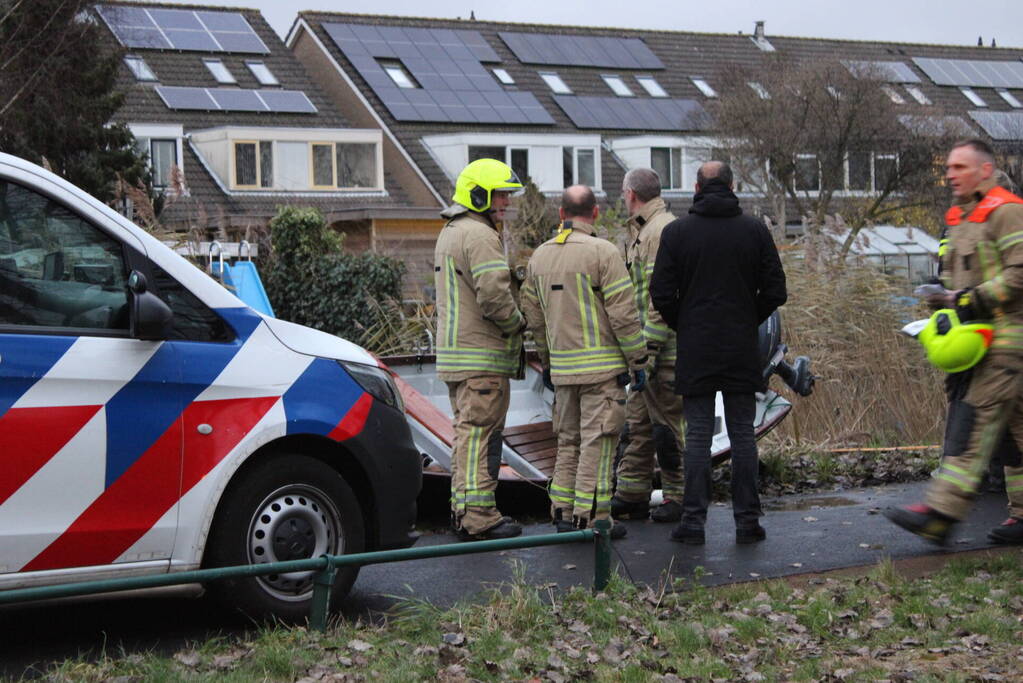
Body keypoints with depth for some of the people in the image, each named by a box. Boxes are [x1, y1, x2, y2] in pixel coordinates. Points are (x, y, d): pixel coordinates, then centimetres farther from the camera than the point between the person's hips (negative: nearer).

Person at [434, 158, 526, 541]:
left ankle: (462, 509, 19)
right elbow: (494, 295, -23)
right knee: (481, 433, -9)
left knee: (466, 431, 15)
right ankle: (479, 519, -8)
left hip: (455, 352, 10)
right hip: (481, 358, -10)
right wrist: (518, 323, -6)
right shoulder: (480, 236, -16)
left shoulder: (449, 233, 19)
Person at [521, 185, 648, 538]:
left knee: (569, 440, 15)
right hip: (602, 365, -6)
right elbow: (623, 313, -13)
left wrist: (546, 362, 24)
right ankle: (592, 518, -3)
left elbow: (534, 316, 16)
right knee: (597, 442, -3)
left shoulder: (540, 256, 10)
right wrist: (638, 362, -6)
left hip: (563, 368, 6)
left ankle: (563, 513, 15)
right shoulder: (603, 252, -11)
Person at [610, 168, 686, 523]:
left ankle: (677, 497, 4)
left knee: (667, 423, -4)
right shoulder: (641, 231, 20)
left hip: (664, 349, -10)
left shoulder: (663, 230, -14)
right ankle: (631, 496, 18)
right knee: (637, 423, 12)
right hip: (646, 349, 10)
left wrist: (649, 348, -23)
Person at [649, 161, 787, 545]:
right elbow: (774, 291, 1)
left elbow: (662, 295, -4)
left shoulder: (676, 232, -2)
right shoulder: (755, 230, 1)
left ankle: (694, 520, 1)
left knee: (697, 436, 2)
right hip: (742, 348, 1)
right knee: (742, 434, 6)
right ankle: (747, 520, 7)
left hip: (695, 351, -1)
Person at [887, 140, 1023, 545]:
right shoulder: (958, 218, 19)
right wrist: (948, 300, 7)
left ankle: (941, 512, -20)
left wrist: (972, 299, -19)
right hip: (981, 338, 10)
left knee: (975, 418, -15)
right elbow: (953, 273, 28)